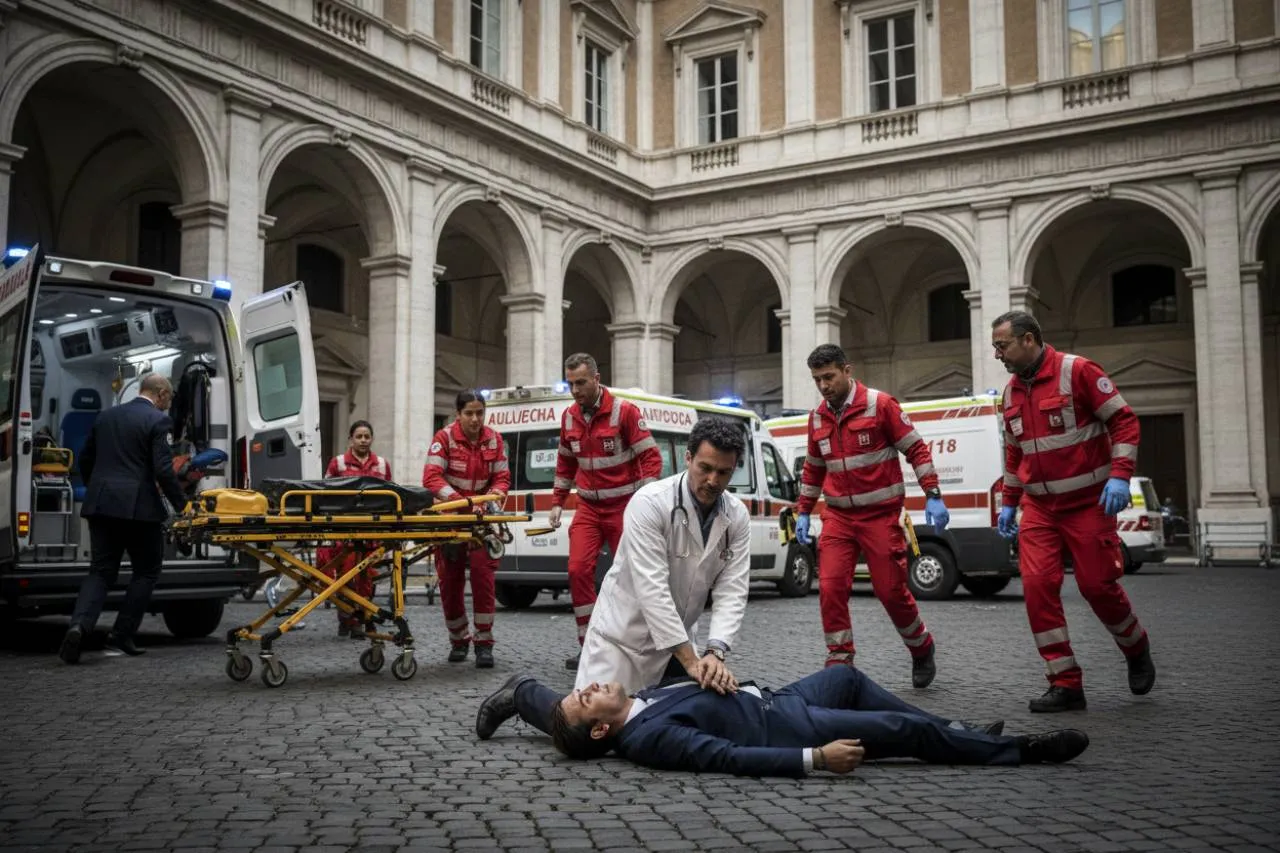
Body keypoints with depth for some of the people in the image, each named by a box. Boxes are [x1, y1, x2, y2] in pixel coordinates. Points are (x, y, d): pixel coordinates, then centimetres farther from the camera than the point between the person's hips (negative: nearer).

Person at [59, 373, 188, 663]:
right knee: (146, 571, 11)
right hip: (139, 507, -5)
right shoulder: (158, 420, -6)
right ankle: (122, 636, 9)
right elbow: (163, 470, -13)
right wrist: (181, 505, -4)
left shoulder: (106, 417, 14)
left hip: (101, 505, 6)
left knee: (101, 571, 9)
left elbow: (85, 460, 19)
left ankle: (79, 626, -14)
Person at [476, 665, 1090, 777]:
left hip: (767, 698, 9)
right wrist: (816, 758, -34)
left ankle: (952, 729, 33)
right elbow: (731, 757, -32)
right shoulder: (648, 739, -26)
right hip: (783, 727, -9)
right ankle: (1020, 749, 10)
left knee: (849, 676, 21)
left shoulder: (641, 701, 1)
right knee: (904, 727, -7)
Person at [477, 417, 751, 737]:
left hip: (676, 639, 6)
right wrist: (690, 661, -33)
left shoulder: (737, 517, -6)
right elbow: (651, 588, -29)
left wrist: (715, 653, -29)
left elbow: (731, 592, -12)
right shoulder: (650, 503, -23)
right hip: (625, 633, -6)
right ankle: (521, 695, 16)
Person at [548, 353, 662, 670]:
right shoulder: (569, 417, 5)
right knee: (578, 570, -8)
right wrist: (557, 502, 12)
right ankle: (587, 645, 1)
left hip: (624, 507, -4)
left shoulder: (624, 411, -13)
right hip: (589, 507, 5)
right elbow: (565, 463, 18)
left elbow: (651, 457, -14)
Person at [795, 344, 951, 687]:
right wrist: (803, 512, 17)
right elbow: (813, 469, 20)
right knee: (831, 587, -9)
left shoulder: (880, 405, -8)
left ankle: (922, 649, 27)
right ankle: (839, 662, 1)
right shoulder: (817, 418, 7)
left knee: (891, 590, 1)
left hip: (881, 514, -4)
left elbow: (916, 449, -6)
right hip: (838, 517, 4)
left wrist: (933, 496, -11)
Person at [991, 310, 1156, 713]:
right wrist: (1008, 503, 17)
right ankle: (1065, 684, -1)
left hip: (1088, 502, -5)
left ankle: (1137, 651, 30)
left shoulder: (1077, 371, -11)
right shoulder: (1011, 392, 9)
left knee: (1098, 585, -1)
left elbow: (1123, 420, -11)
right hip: (1039, 508, 5)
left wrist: (1119, 476, -20)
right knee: (1037, 585, -8)